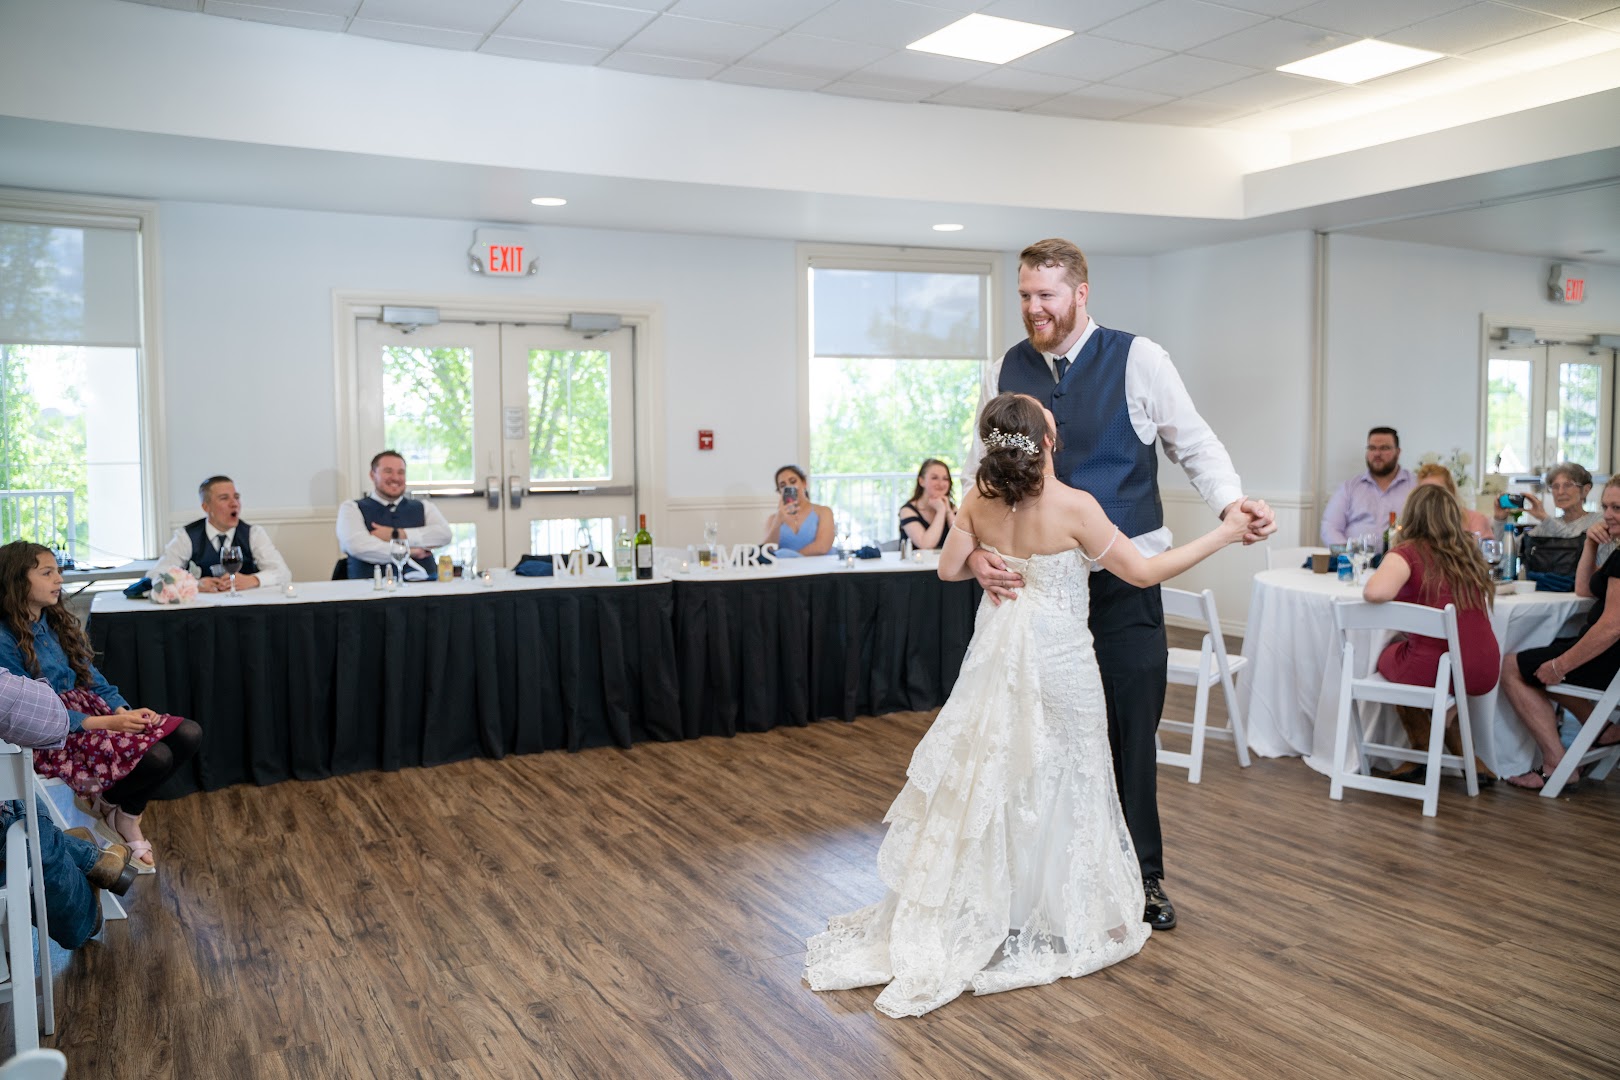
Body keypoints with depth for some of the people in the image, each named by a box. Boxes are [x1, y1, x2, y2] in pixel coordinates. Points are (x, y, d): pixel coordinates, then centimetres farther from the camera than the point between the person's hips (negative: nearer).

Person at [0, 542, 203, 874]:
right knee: (155, 757, -29)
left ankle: (127, 818, 4)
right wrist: (108, 723, -20)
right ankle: (106, 805, 6)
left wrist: (123, 711, -7)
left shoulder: (57, 622, 11)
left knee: (188, 734, -12)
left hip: (90, 708, 8)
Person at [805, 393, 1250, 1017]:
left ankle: (973, 916, 23)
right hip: (1056, 659, -4)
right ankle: (1052, 919, 22)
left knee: (985, 777, 13)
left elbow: (949, 569, 6)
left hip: (996, 656, 5)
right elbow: (1143, 573, -12)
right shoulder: (1073, 507, -19)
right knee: (1051, 783, 9)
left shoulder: (979, 502, -5)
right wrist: (1223, 535, -6)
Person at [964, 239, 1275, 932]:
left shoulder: (1138, 360, -4)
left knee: (1132, 731, 7)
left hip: (1124, 583, -2)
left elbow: (1195, 444, 2)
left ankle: (1142, 875, 25)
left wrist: (1233, 503, -17)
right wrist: (975, 549, -11)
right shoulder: (1006, 372, 4)